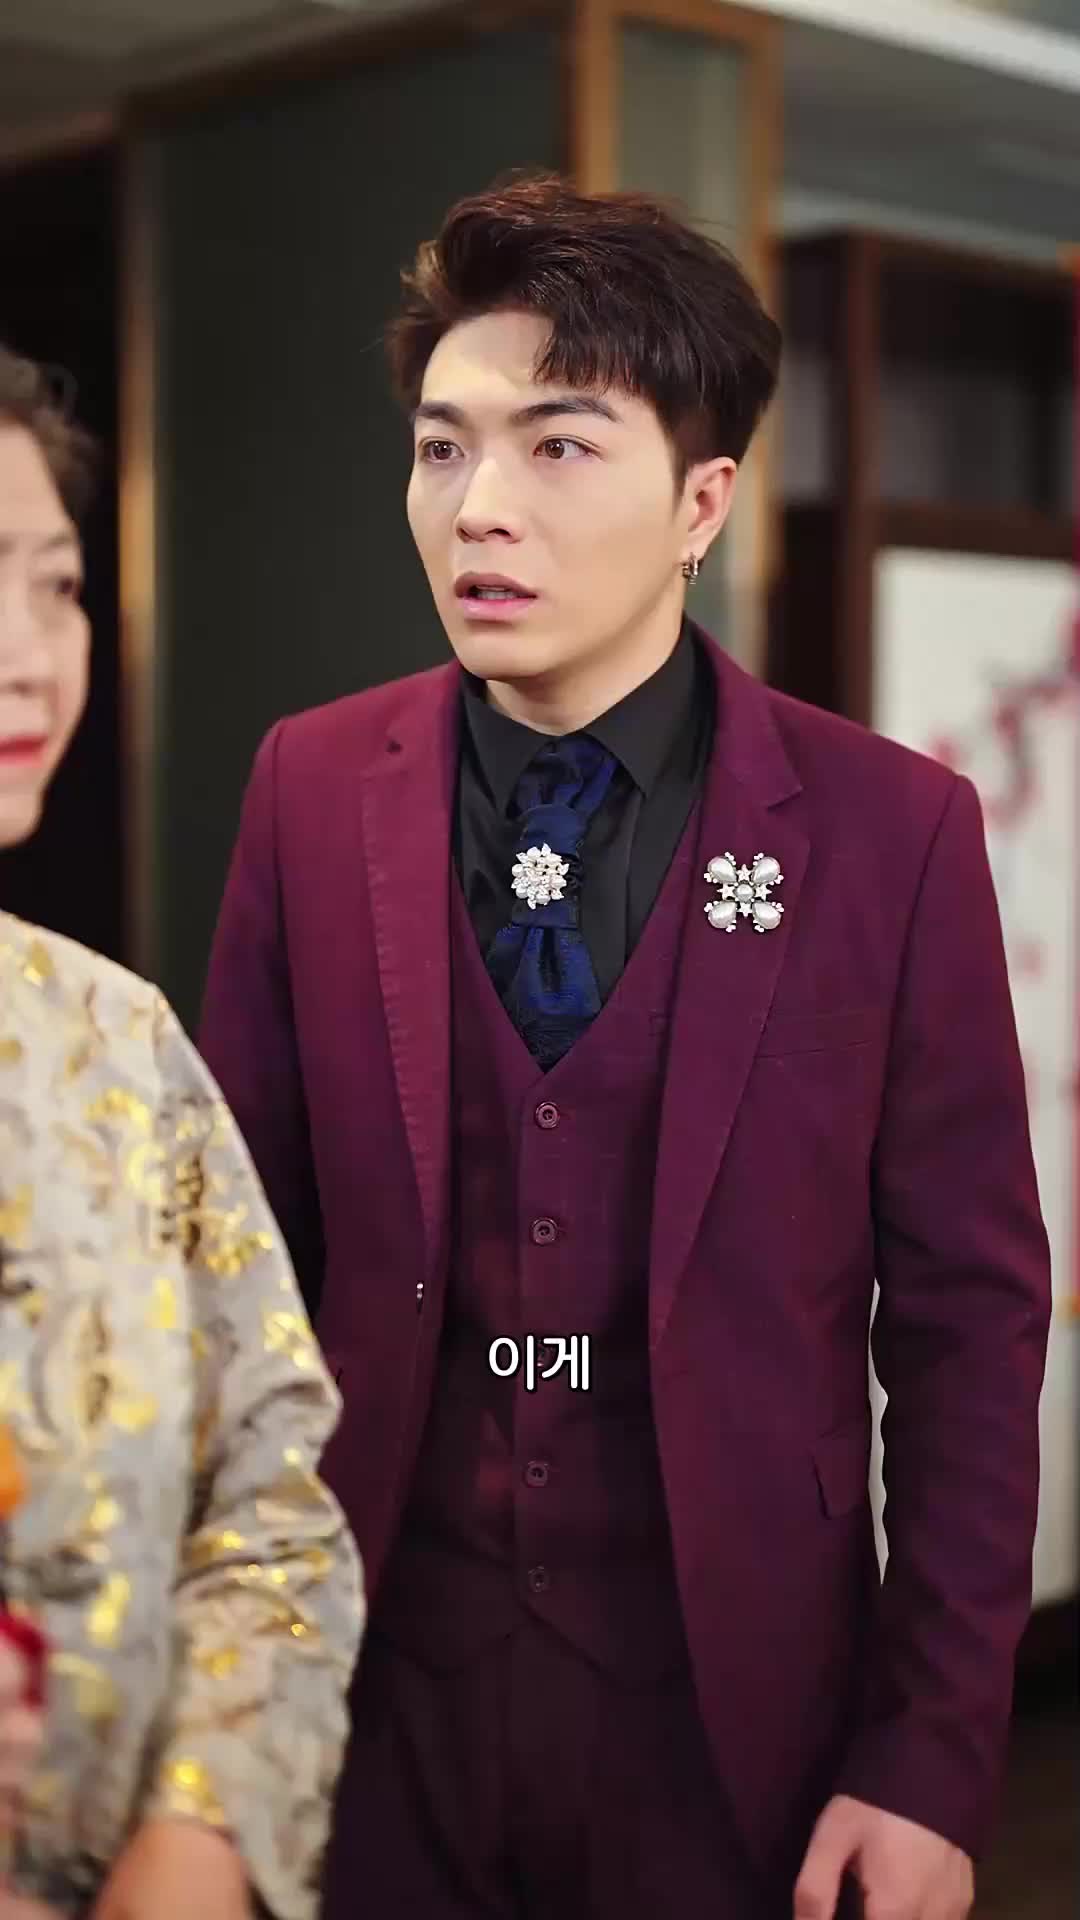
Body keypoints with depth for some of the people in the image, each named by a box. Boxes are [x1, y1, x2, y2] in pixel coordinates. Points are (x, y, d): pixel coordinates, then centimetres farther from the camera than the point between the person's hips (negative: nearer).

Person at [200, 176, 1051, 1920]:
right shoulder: (313, 790, -3)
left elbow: (967, 1316, -6)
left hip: (730, 1711, -1)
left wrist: (932, 1761, -7)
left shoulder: (890, 828, -9)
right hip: (379, 1702, 2)